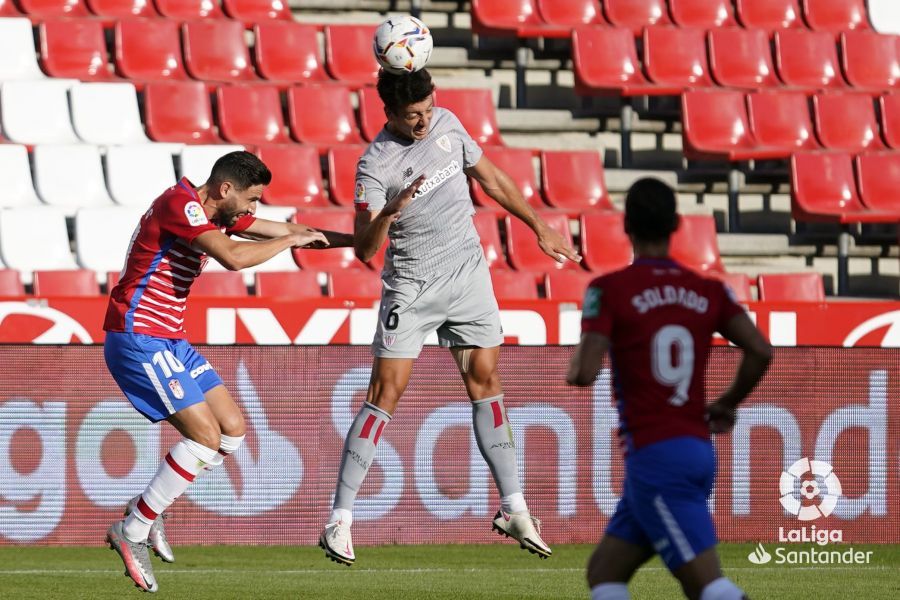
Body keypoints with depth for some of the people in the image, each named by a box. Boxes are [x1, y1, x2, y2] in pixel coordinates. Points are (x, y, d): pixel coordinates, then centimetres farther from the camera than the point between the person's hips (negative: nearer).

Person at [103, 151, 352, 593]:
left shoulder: (217, 210, 12)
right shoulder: (180, 204, -18)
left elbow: (288, 231, 19)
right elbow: (233, 258, -31)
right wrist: (290, 240, -17)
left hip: (169, 341, 10)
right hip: (138, 338, -10)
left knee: (232, 429, 8)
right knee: (206, 436, -15)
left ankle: (149, 507, 15)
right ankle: (131, 531, -9)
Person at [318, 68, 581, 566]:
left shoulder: (447, 124, 1)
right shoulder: (375, 164, -16)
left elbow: (491, 179, 16)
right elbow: (363, 249, -23)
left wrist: (540, 228, 19)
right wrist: (388, 212, -43)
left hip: (467, 270, 5)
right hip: (411, 286, -5)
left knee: (485, 380, 2)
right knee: (385, 393, -10)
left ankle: (513, 509, 7)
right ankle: (339, 521, -8)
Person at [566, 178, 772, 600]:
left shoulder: (608, 290, -6)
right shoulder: (708, 291, 8)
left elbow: (585, 373, -15)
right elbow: (760, 351, -2)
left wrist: (575, 368, 9)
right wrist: (726, 405, 15)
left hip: (655, 457, -7)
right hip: (698, 451, 7)